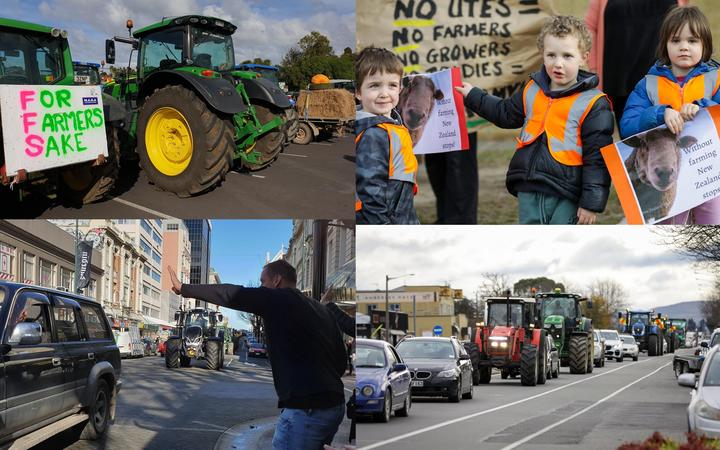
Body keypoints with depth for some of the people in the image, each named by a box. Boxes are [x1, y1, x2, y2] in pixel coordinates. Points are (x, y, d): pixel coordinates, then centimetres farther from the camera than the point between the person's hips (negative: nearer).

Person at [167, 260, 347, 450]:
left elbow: (229, 295, -4)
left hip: (304, 410, -8)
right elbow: (341, 359, 17)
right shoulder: (321, 309, 16)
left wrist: (184, 288, 4)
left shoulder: (278, 299, -5)